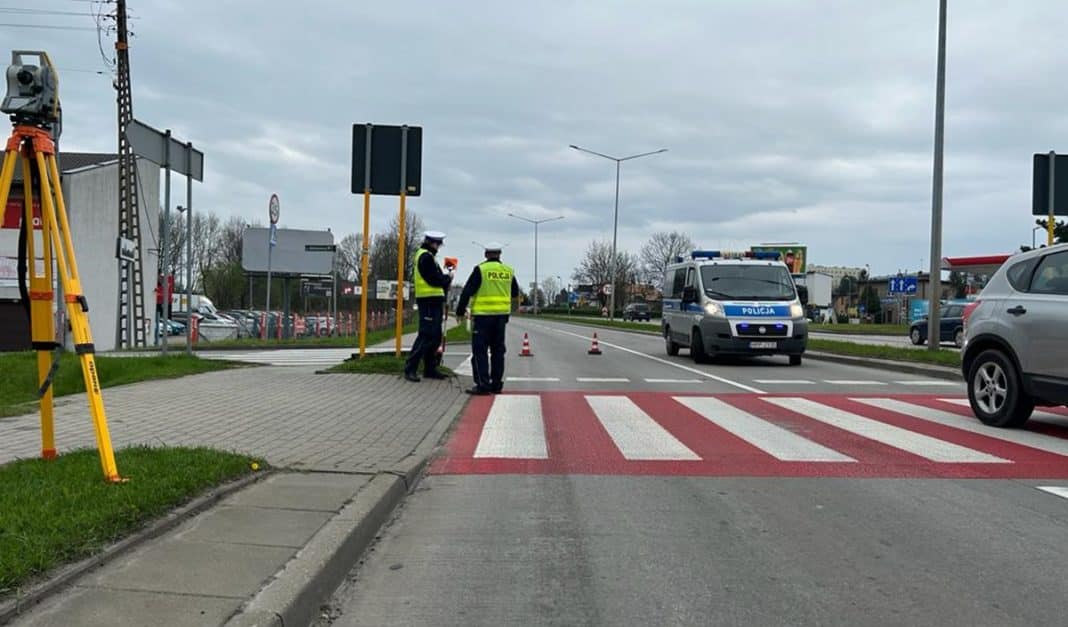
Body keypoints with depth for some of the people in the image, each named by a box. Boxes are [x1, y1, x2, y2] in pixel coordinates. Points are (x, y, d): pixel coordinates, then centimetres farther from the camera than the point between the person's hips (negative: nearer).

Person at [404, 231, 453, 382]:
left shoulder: (425, 256, 21)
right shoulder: (426, 257, -13)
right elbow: (435, 280, -18)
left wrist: (445, 279, 2)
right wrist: (448, 278, -2)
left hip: (433, 302, 11)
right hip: (429, 302, -11)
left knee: (435, 338, 13)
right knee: (426, 336, -11)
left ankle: (430, 368, 19)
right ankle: (410, 369, -10)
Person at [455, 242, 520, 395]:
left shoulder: (481, 269, -8)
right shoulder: (508, 271, 7)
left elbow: (467, 291, -8)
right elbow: (515, 293, 19)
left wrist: (460, 311, 1)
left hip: (483, 315, -5)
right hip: (501, 315, 5)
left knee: (480, 350, -1)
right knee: (498, 350, 12)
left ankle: (482, 385, -6)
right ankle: (496, 384, 16)